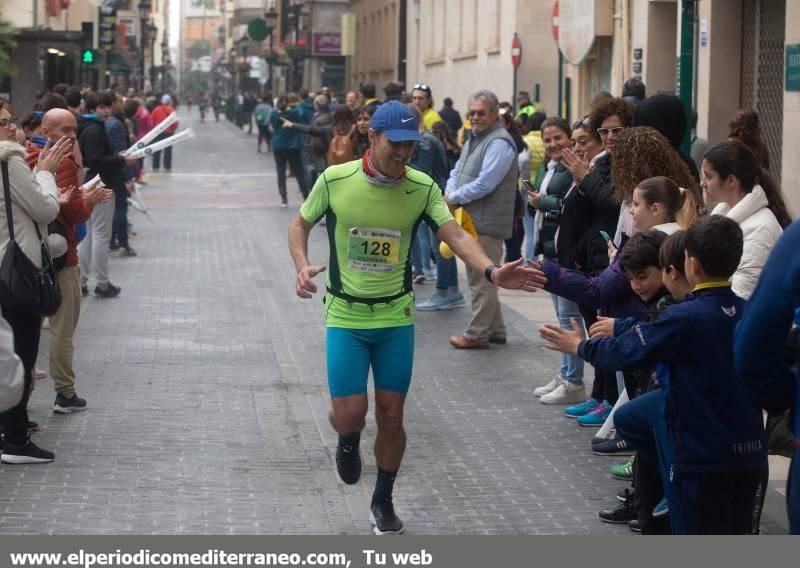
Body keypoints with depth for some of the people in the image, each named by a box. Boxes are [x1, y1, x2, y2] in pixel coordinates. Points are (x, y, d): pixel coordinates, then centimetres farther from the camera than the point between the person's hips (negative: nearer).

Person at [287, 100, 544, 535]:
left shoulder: (422, 188, -9)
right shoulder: (335, 180, -12)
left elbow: (455, 235, -18)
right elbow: (300, 225, 4)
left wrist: (491, 271, -37)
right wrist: (303, 266, -16)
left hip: (396, 317, 2)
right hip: (346, 316, -1)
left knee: (391, 415, 6)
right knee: (350, 413, -9)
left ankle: (383, 501, 28)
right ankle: (348, 442, 30)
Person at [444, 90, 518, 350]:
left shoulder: (499, 143, -16)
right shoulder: (475, 138, 16)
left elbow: (484, 184, -23)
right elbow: (458, 171, 19)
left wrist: (453, 198, -12)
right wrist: (450, 192, -2)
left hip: (487, 222, -10)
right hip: (472, 221, 10)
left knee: (482, 280, -3)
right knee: (480, 278, 17)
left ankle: (477, 334, 2)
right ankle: (494, 329, 25)